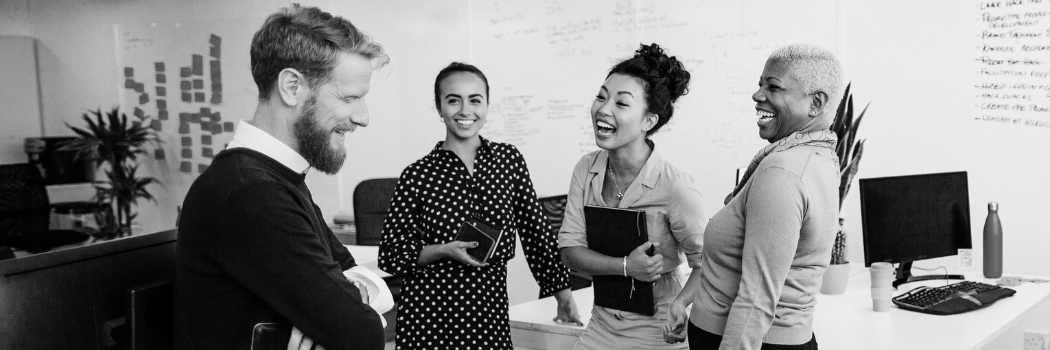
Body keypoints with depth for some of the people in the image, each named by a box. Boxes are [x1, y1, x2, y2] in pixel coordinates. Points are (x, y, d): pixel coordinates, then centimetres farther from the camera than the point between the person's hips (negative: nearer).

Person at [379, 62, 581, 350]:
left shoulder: (509, 160, 3)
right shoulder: (417, 175, -5)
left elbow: (535, 229, 9)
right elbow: (391, 255, -1)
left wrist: (563, 294, 9)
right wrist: (444, 251, -16)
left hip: (491, 308, 2)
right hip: (430, 314, -2)